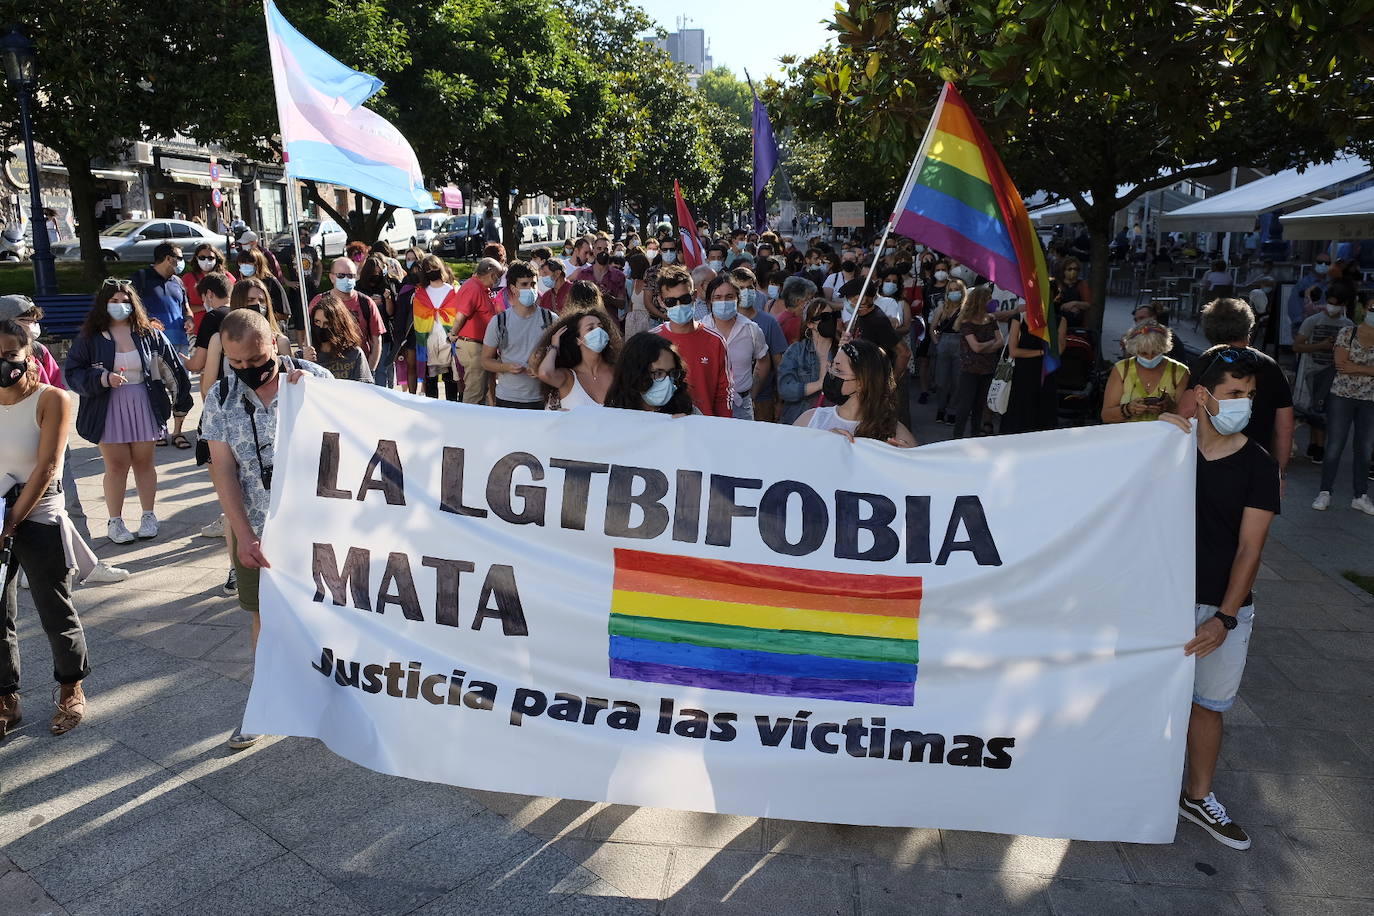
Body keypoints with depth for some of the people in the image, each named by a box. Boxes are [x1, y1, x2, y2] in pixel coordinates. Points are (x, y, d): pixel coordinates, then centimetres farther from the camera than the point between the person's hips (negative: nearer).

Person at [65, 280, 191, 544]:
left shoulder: (148, 334, 0)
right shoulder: (88, 338, -4)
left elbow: (174, 364, 6)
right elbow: (73, 374, -4)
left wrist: (182, 398, 7)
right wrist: (103, 379, -20)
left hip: (144, 407, 1)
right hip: (108, 410, -1)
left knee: (144, 462, 10)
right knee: (116, 465, 2)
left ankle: (149, 516, 23)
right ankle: (115, 522, 15)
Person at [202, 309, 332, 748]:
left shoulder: (312, 377, -8)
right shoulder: (221, 397, -2)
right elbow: (223, 469, -4)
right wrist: (243, 535, -12)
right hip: (257, 529, 2)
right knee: (266, 615, 14)